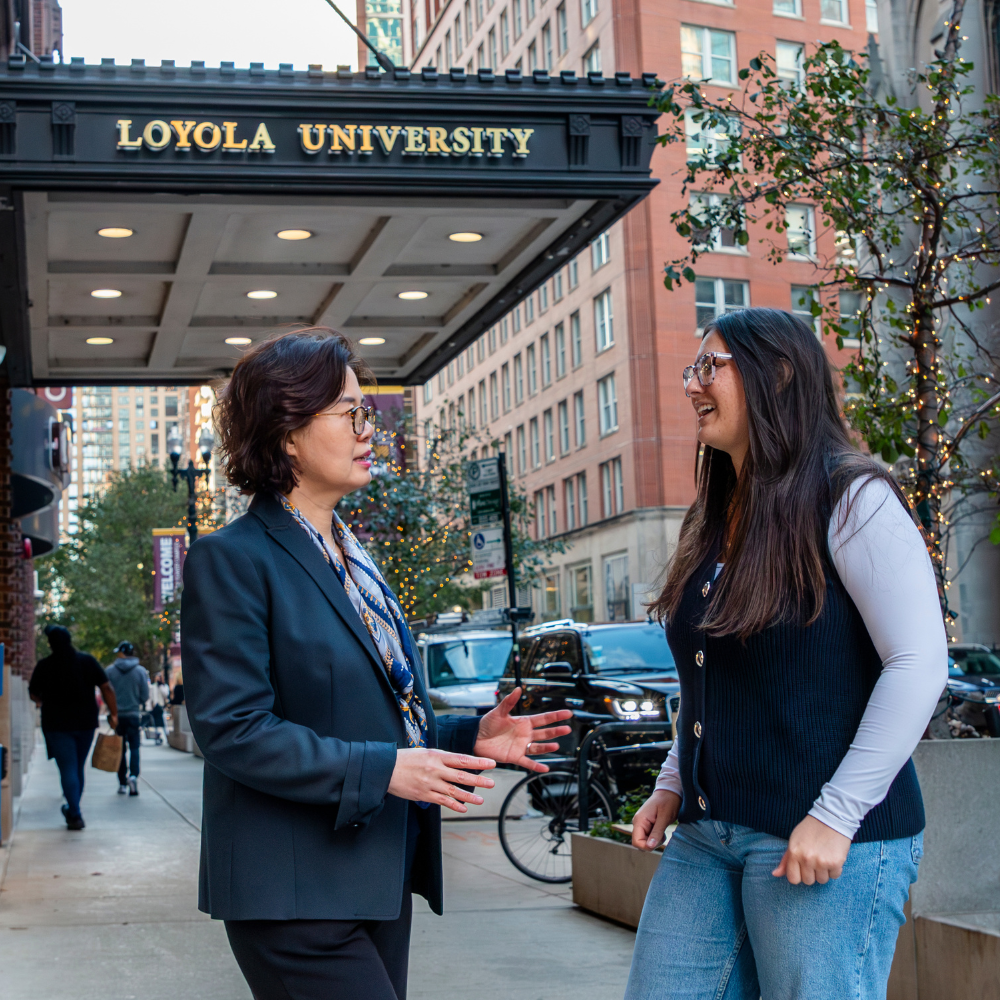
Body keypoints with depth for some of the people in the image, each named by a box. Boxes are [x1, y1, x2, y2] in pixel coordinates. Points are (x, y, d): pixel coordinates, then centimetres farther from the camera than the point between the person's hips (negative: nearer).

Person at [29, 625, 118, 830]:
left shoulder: (44, 666, -6)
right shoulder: (87, 661, -2)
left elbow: (33, 694, 6)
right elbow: (107, 688, -5)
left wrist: (42, 701, 28)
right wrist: (113, 713, 2)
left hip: (57, 725, -3)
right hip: (86, 723, 3)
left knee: (68, 769, -1)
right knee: (78, 768, 16)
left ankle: (75, 815, -9)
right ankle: (73, 810, 28)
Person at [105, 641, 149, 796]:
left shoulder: (110, 671, -3)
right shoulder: (140, 671, -4)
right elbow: (145, 695, -3)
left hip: (117, 715, 1)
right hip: (134, 715, -1)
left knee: (120, 749, 9)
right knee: (134, 747, 3)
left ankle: (122, 783, 10)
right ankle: (133, 775, -21)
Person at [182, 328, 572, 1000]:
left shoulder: (354, 558, 18)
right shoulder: (233, 559, -10)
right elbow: (232, 729, -18)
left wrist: (472, 737, 7)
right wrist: (381, 770, -21)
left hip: (378, 880, 8)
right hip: (294, 895, -8)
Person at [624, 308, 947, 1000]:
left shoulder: (851, 500, -9)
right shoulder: (714, 523, 15)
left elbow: (920, 662, -16)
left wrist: (837, 814, -19)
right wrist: (674, 784, 12)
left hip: (831, 841, -7)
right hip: (706, 834, 7)